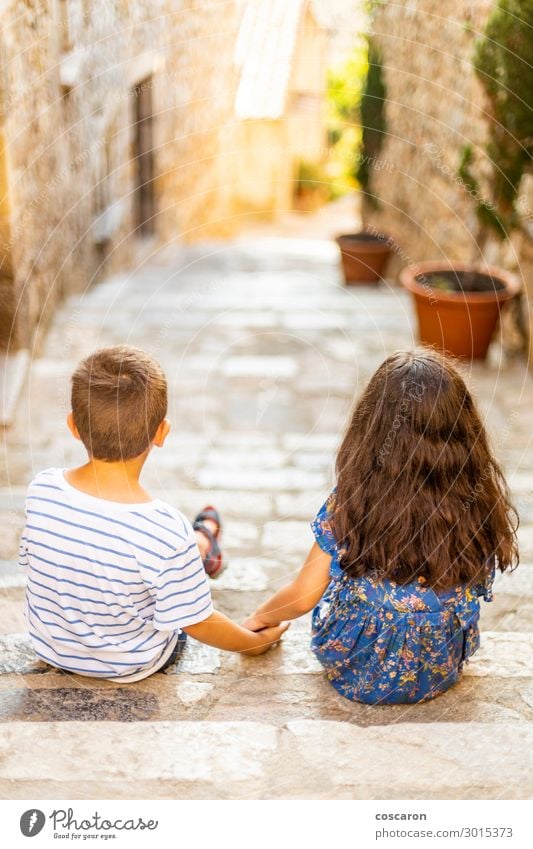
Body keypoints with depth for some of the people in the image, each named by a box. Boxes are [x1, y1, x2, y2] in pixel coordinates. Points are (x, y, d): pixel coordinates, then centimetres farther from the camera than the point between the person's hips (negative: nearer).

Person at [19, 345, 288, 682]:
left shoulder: (41, 489, -24)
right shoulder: (167, 531, -38)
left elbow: (31, 560, -4)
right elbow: (197, 624, -24)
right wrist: (256, 642, -2)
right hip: (131, 666, -3)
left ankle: (201, 541, 56)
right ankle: (205, 537, 54)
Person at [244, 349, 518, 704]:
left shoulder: (349, 505, -24)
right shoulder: (480, 504, -20)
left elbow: (303, 597, -11)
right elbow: (479, 591, -2)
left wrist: (259, 618, 11)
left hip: (355, 673, -1)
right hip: (440, 673, 2)